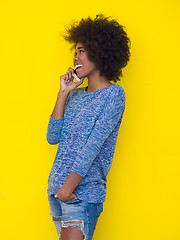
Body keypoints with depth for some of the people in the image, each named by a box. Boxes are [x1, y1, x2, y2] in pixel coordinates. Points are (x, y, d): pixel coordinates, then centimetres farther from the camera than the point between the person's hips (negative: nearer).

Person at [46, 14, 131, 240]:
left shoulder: (113, 94, -5)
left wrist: (70, 184, -17)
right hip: (55, 188, 6)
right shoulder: (75, 95, 14)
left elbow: (95, 144, -13)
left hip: (84, 191, -6)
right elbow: (53, 137, 6)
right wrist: (63, 93, 2)